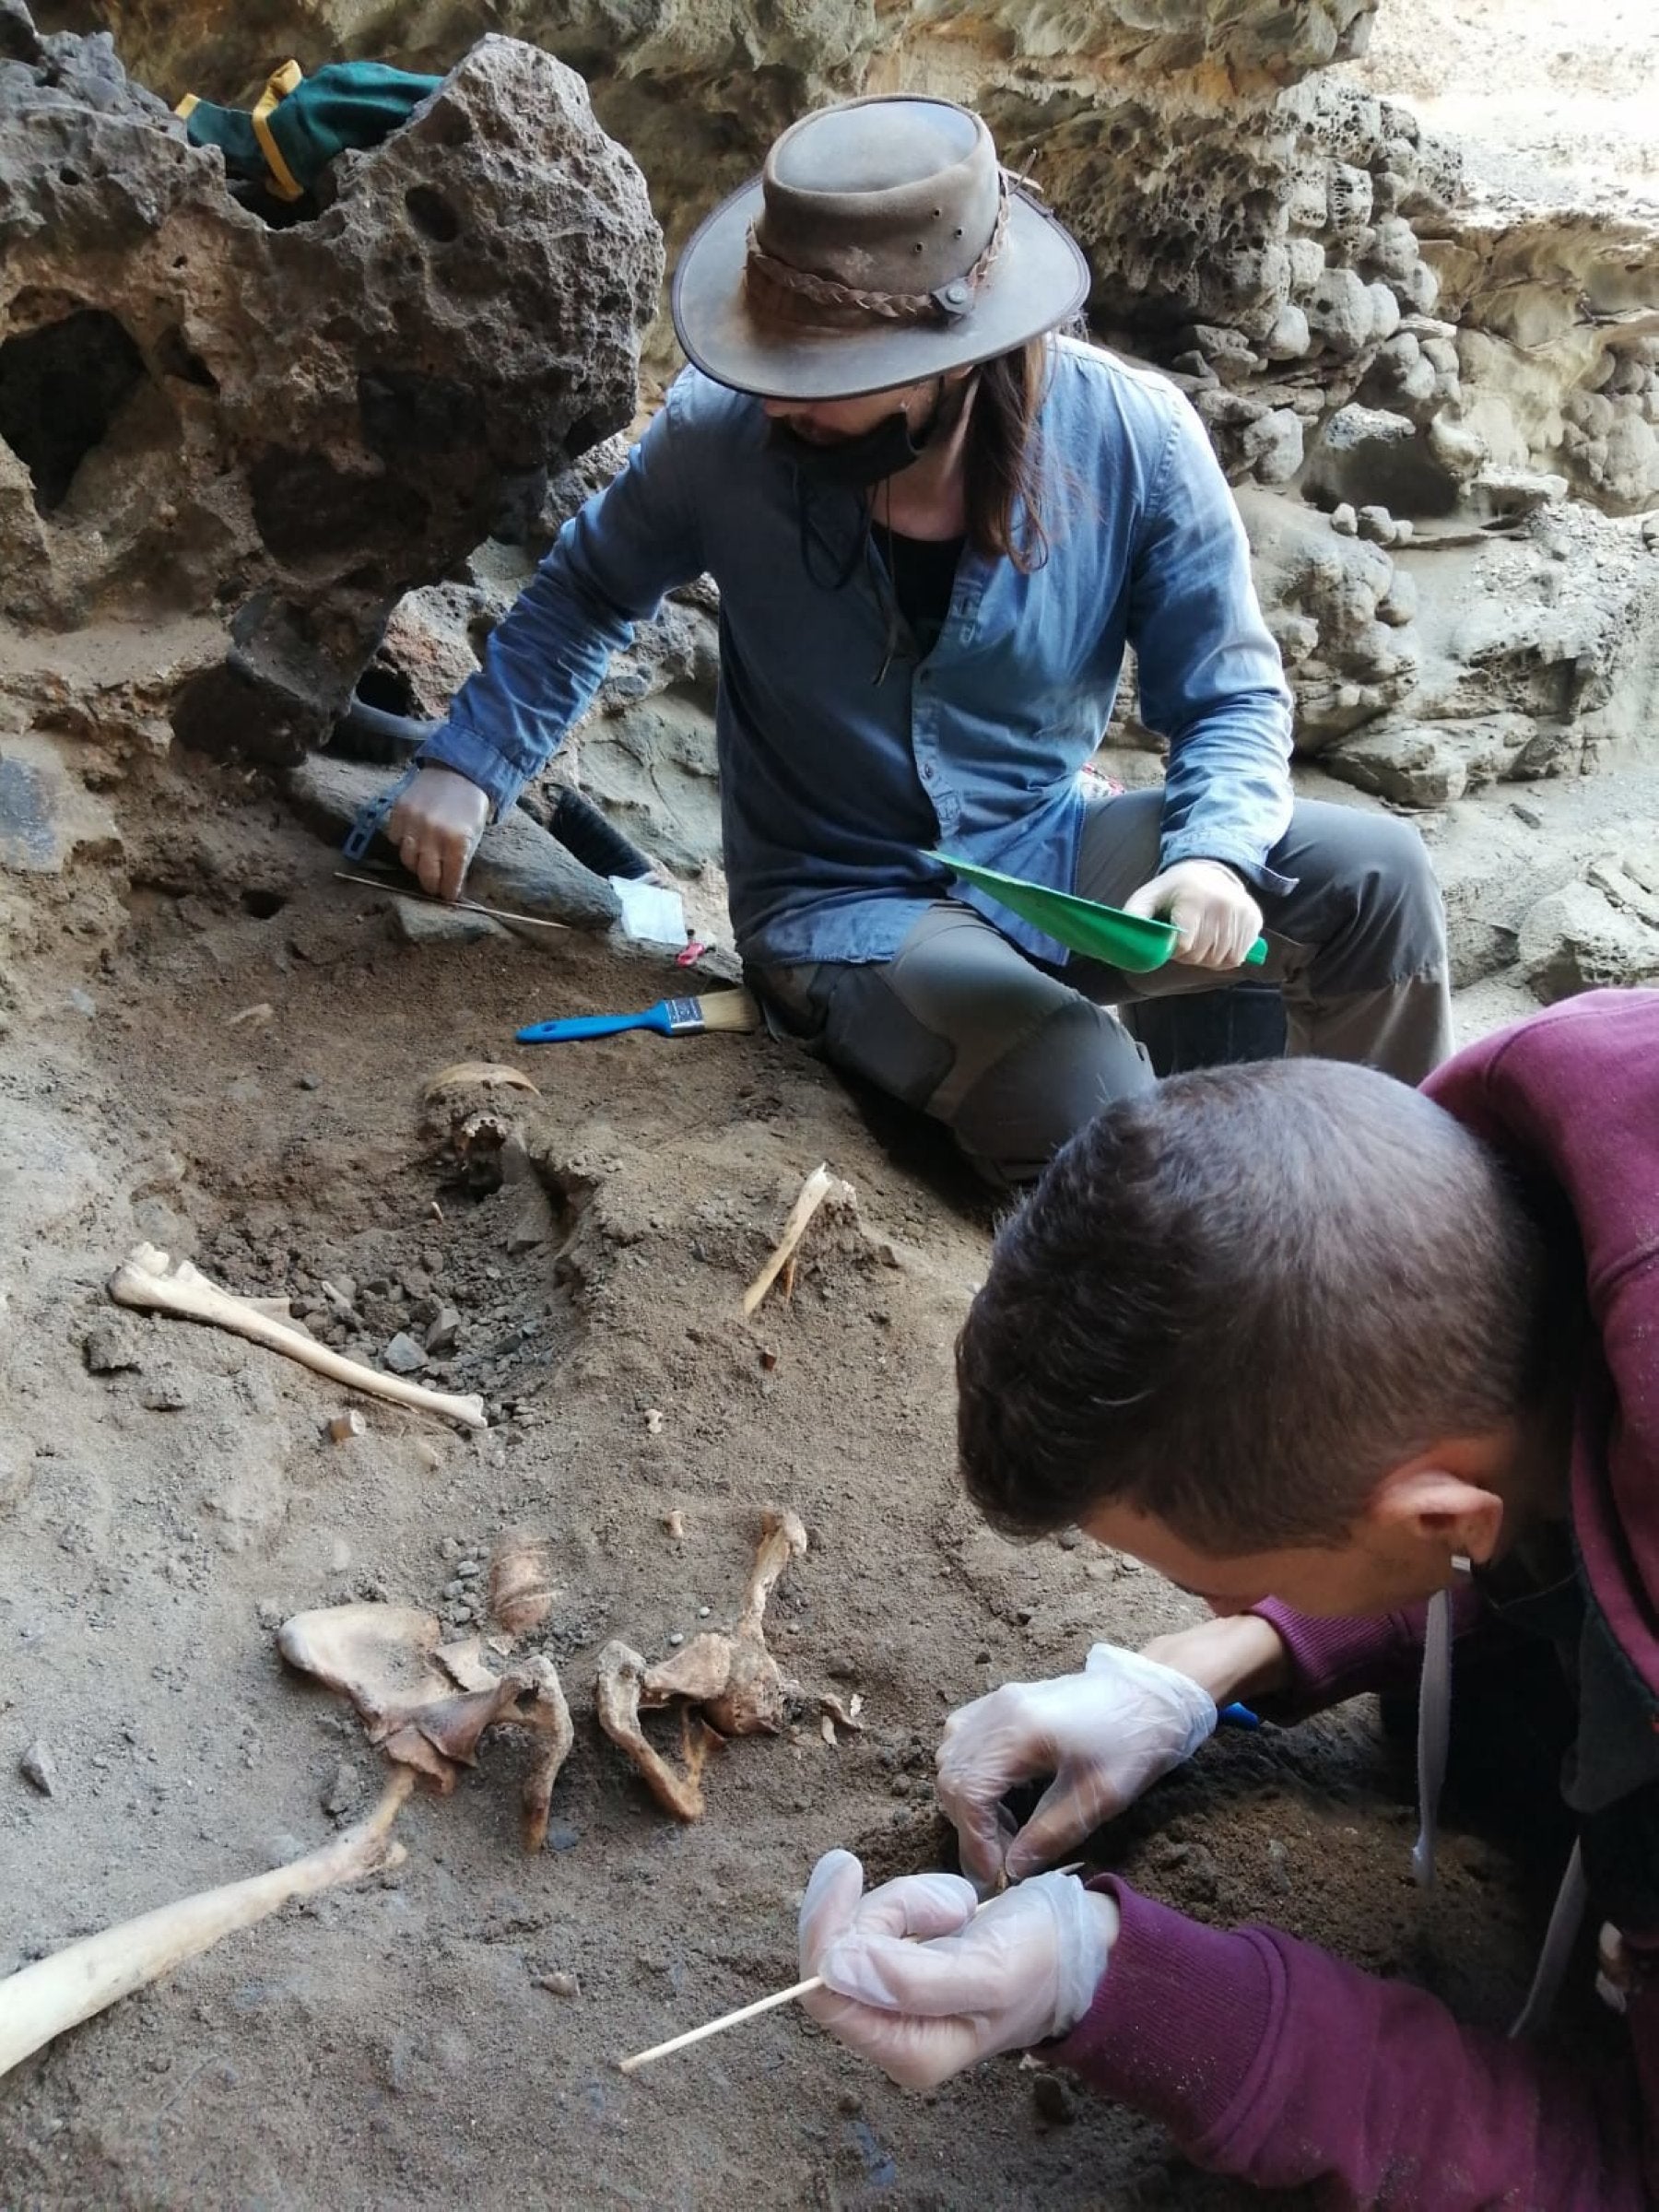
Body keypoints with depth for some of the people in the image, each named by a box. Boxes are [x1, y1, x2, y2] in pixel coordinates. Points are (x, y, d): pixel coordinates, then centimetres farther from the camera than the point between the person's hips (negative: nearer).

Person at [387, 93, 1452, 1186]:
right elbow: (586, 591, 4)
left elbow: (1231, 696, -4)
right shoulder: (723, 430, -16)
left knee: (1374, 877, -18)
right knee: (1094, 1110, -33)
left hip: (1047, 853, 3)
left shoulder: (1133, 438, -15)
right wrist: (466, 767, -9)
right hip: (846, 900, -2)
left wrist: (1213, 852, -24)